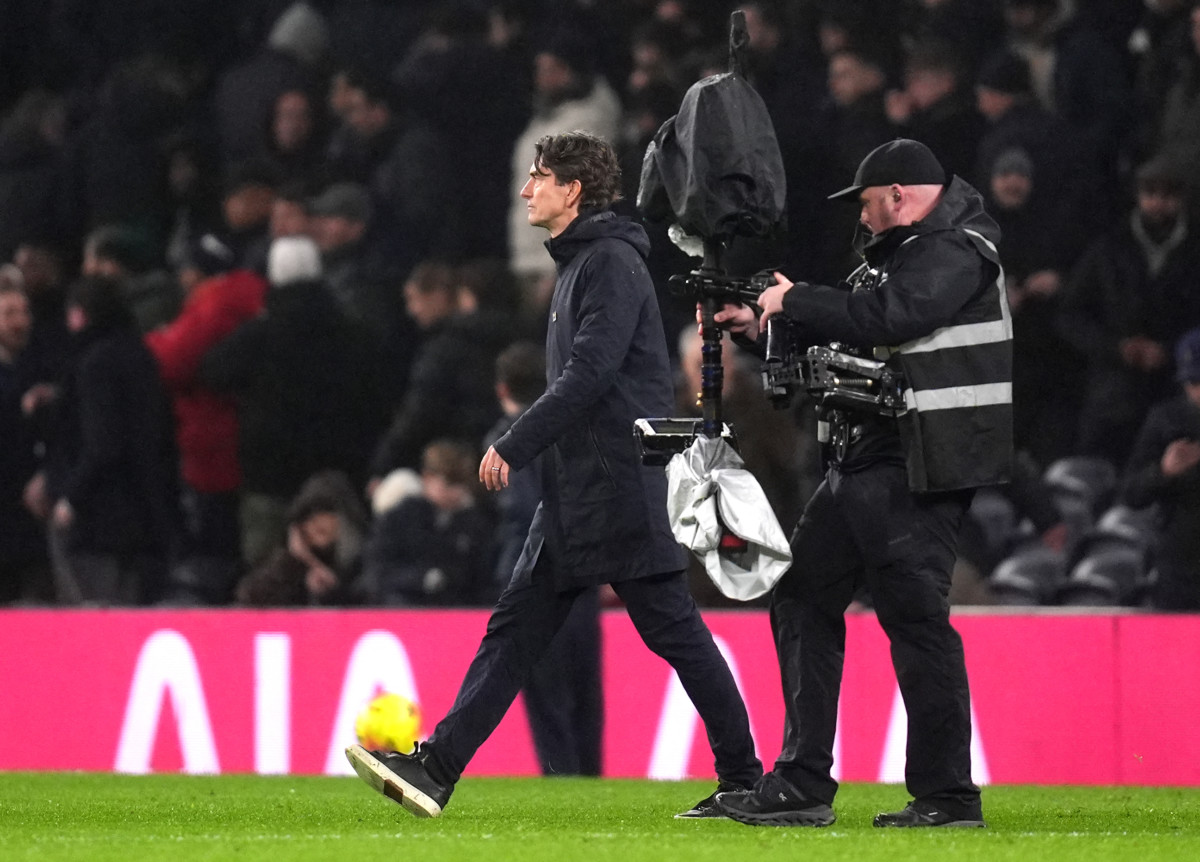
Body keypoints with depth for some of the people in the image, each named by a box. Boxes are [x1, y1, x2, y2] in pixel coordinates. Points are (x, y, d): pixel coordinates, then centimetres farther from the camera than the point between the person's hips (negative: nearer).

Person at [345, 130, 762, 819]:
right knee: (516, 627, 3)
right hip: (574, 491, 10)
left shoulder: (613, 263, -12)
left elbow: (589, 375, -20)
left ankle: (744, 779, 2)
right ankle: (435, 770, -1)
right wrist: (523, 448, 19)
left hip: (621, 488, -10)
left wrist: (514, 447, -18)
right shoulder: (580, 263, 19)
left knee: (673, 628, -4)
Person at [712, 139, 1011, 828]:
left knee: (916, 618, -10)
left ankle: (949, 796, -5)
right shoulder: (900, 252, 21)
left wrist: (794, 300, -11)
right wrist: (758, 324, 22)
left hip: (916, 475, -11)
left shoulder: (954, 253, -11)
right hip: (862, 467, 11)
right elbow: (850, 332, 29)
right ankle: (803, 785, 11)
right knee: (805, 600, 10)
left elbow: (882, 317, -24)